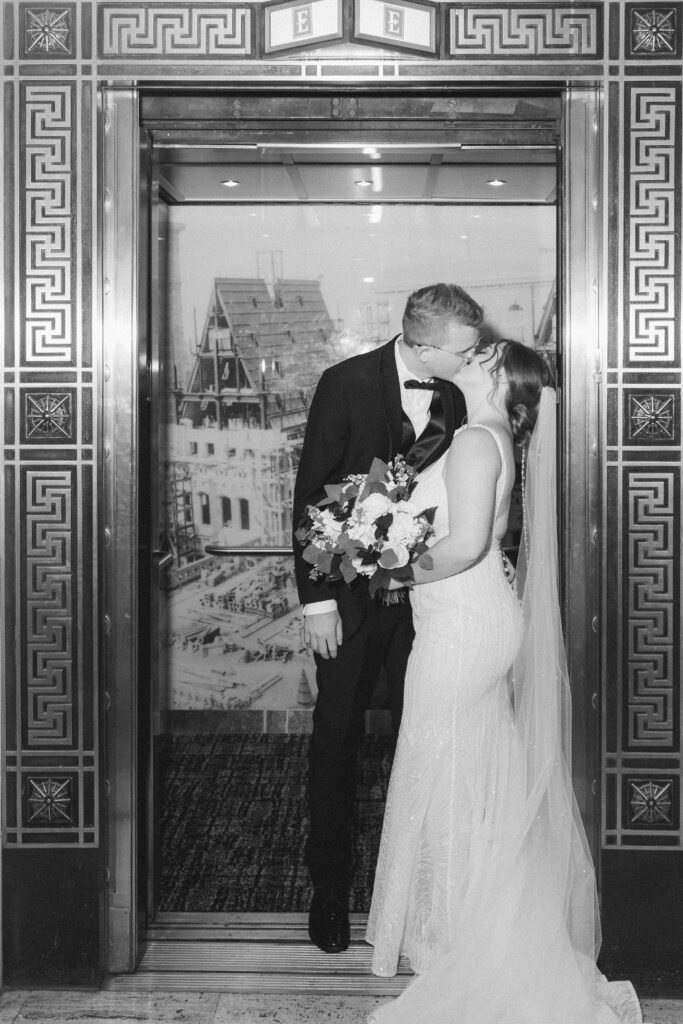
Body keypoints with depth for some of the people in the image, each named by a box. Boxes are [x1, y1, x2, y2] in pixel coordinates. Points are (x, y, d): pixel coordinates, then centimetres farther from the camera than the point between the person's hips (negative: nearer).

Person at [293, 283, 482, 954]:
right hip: (351, 593, -2)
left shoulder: (456, 395, -2)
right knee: (337, 740, 8)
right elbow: (311, 494, -10)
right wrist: (316, 598, -13)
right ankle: (329, 888, 21)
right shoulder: (346, 384, -12)